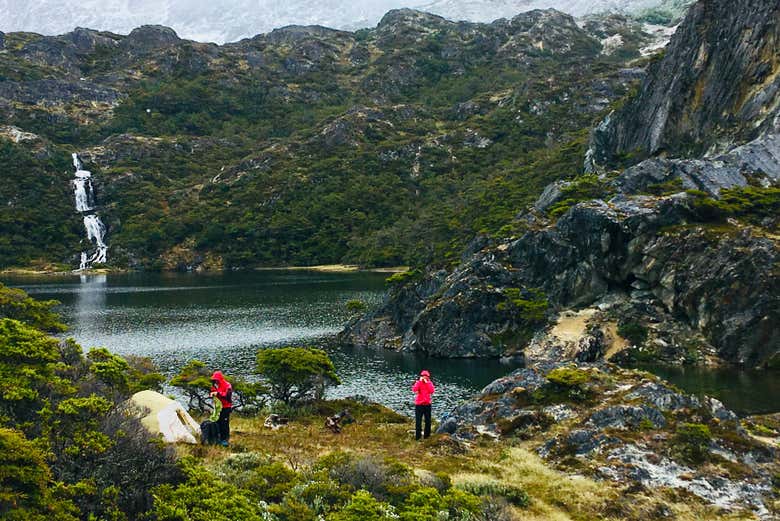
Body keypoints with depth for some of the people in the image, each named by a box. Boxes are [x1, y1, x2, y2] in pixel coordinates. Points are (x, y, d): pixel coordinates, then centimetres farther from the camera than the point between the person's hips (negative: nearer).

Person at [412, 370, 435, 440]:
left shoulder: (430, 383, 4)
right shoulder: (418, 383, -1)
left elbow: (432, 391, -14)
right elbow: (414, 390, -19)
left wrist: (427, 383, -16)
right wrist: (420, 381, -19)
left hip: (427, 404, 2)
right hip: (419, 404, -2)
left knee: (428, 421, 8)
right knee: (418, 421, -2)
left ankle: (427, 435, 19)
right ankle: (417, 436, 4)